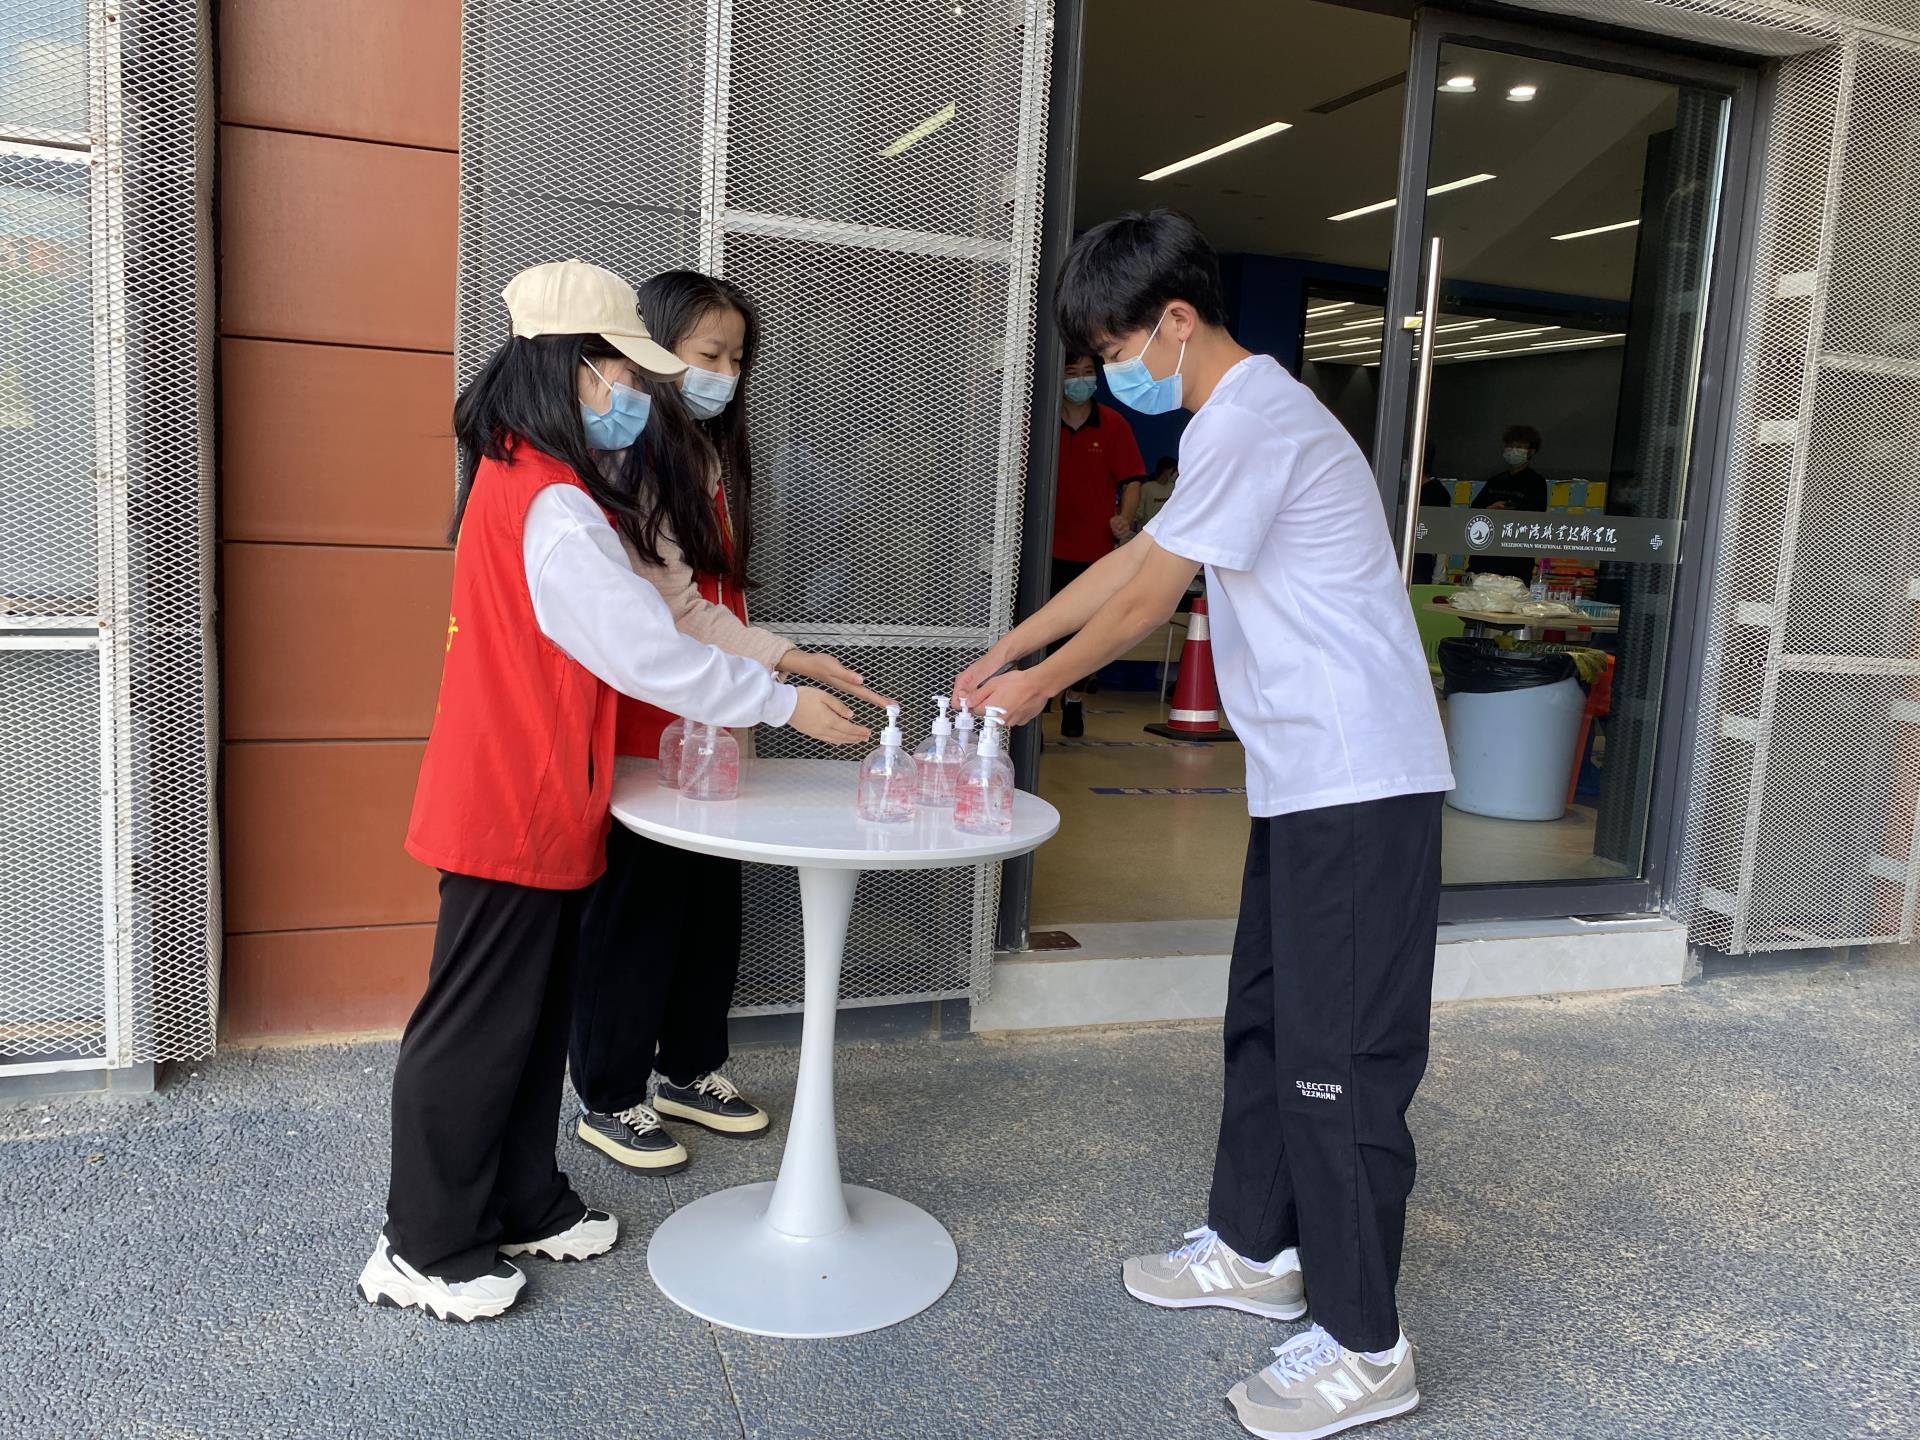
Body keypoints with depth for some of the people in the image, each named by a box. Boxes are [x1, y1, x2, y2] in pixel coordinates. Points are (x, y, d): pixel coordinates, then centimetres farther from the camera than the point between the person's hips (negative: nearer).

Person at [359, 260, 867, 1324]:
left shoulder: (516, 479, 11)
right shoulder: (554, 509, -23)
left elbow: (618, 622, 13)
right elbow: (650, 655, -23)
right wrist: (786, 705, -14)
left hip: (530, 804, 10)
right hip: (514, 811, -10)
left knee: (534, 1013, 19)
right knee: (478, 1023, 3)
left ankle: (522, 1204, 34)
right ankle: (426, 1250, 19)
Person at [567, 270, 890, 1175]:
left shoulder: (712, 454, 14)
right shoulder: (627, 458, -14)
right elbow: (673, 608, -20)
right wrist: (791, 665, -24)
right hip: (645, 724, -8)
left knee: (712, 897, 14)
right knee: (638, 902, 2)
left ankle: (690, 1069, 31)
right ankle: (608, 1099, 19)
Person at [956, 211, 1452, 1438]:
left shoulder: (1252, 419, -16)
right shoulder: (1241, 416, 17)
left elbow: (1147, 598, -13)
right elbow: (1133, 560, 21)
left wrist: (1037, 685, 2)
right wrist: (1007, 649, 22)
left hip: (1358, 782, -10)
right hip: (1310, 778, 10)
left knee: (1341, 1054, -4)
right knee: (1266, 1021, 18)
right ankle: (1255, 1246, 34)